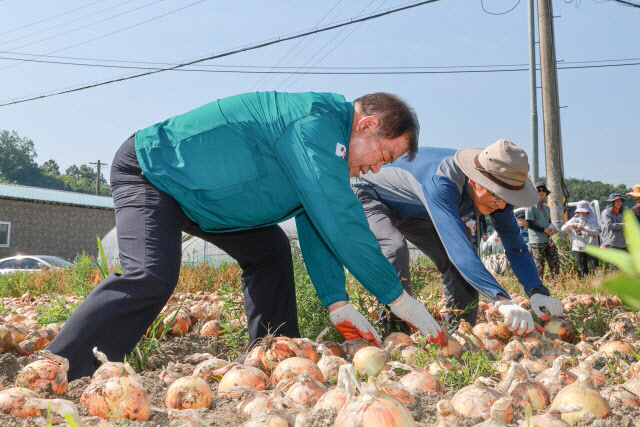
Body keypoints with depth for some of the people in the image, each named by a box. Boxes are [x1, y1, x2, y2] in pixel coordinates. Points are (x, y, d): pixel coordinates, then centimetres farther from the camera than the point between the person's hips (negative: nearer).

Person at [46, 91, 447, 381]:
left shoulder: (327, 146, 7)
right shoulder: (317, 121, -26)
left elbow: (317, 227, 7)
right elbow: (341, 221, -31)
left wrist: (338, 304, -2)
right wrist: (399, 299, -24)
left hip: (191, 187, 10)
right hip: (150, 171, -10)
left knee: (268, 249, 10)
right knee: (152, 278, -29)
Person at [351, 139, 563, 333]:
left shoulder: (496, 190, -20)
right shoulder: (441, 183, -44)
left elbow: (515, 245, -14)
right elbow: (457, 245, -53)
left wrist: (537, 292, -30)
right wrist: (502, 300, -61)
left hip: (412, 212, 7)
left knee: (463, 265, -7)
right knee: (395, 249, -36)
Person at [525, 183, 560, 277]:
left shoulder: (546, 207, 19)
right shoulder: (531, 207, -4)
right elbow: (529, 224, -10)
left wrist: (553, 229, 0)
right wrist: (544, 230, -15)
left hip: (548, 240, 7)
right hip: (537, 241, -7)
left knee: (555, 263, 5)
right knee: (539, 266, -5)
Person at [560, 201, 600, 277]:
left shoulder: (593, 220, 4)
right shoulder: (574, 220, 12)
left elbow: (597, 232, -9)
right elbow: (562, 229, 10)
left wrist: (584, 229, -21)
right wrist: (569, 225, -11)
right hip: (578, 249, 2)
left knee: (594, 268, -7)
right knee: (583, 270, 4)